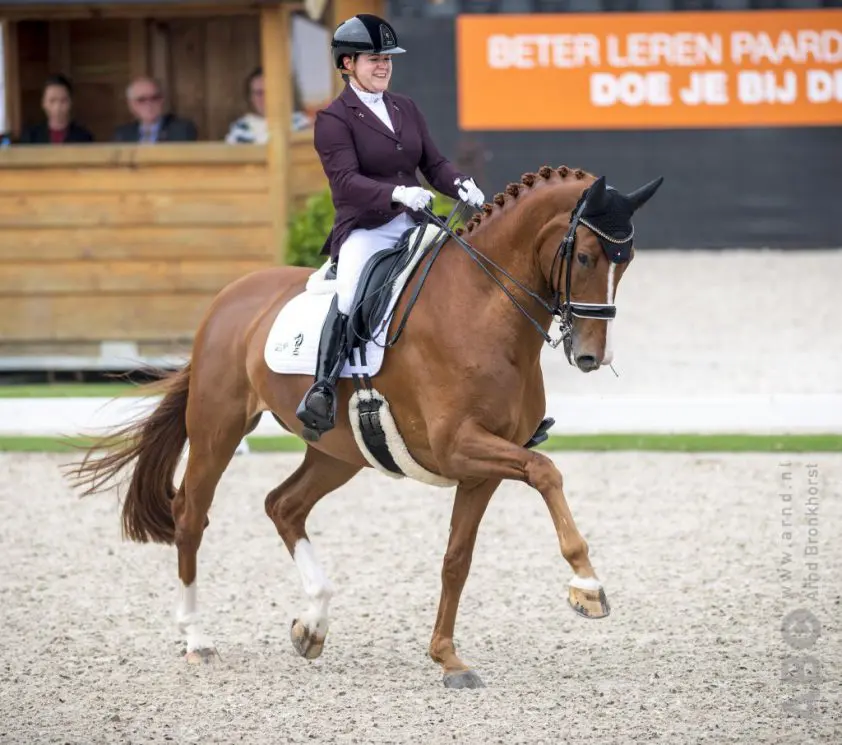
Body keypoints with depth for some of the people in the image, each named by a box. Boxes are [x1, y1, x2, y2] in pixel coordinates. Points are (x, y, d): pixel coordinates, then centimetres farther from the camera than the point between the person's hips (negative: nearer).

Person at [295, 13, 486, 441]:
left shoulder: (406, 109, 17)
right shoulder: (333, 118, -3)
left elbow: (434, 164, 14)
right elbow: (346, 180, -15)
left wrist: (461, 185, -9)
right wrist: (397, 192, -32)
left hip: (413, 226, 7)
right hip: (363, 230, -6)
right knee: (351, 294, -35)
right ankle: (323, 389, -36)